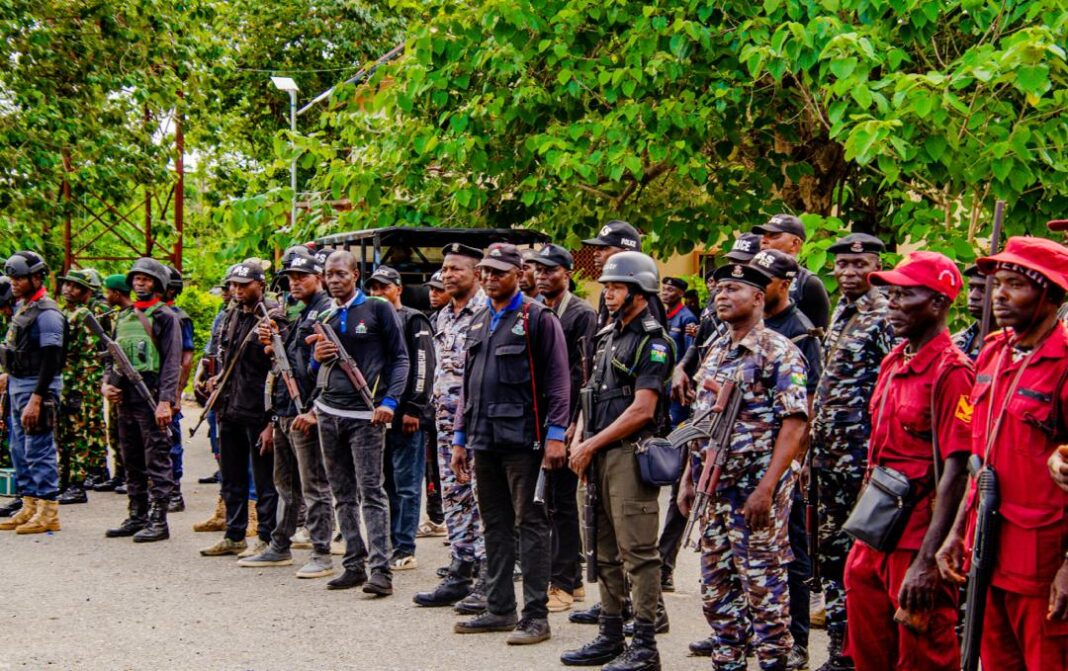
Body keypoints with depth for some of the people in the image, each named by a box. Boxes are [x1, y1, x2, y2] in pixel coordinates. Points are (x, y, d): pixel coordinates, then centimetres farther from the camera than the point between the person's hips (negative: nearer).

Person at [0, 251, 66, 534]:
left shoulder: (47, 314, -16)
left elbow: (50, 361, -21)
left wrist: (36, 399, -25)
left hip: (38, 387, -10)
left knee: (39, 450, -7)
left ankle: (48, 512, -3)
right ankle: (30, 507, 19)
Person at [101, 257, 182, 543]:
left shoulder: (165, 317, -4)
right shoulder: (124, 317, 18)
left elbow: (172, 362, -10)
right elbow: (112, 356, 24)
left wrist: (166, 401, -18)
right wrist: (107, 382, 5)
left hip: (151, 397, -8)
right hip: (125, 398, 8)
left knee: (157, 460, -6)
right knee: (132, 462, 12)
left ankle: (159, 521, -5)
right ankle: (137, 516, 20)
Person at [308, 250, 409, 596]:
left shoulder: (378, 310, 0)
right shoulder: (324, 319, 15)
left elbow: (400, 358, -2)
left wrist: (390, 401, -14)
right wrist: (318, 357, -2)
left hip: (366, 415, -6)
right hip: (329, 412, 6)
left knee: (371, 492, -11)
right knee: (343, 494, 8)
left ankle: (381, 570, -14)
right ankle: (354, 564, 13)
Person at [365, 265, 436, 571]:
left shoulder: (414, 321, -5)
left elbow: (423, 366, -12)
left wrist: (414, 409, -17)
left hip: (405, 416, -7)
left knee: (406, 485, -4)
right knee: (385, 484, 11)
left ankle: (405, 551, -2)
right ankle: (387, 544, 17)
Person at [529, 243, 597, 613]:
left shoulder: (582, 314, -7)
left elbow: (582, 374, -13)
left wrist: (571, 423, -17)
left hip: (564, 422, -8)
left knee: (563, 503, -5)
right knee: (552, 502, 11)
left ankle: (563, 584, 0)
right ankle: (571, 578, 20)